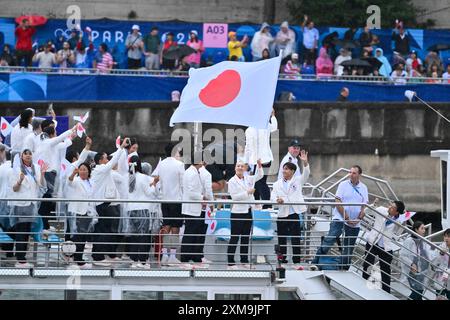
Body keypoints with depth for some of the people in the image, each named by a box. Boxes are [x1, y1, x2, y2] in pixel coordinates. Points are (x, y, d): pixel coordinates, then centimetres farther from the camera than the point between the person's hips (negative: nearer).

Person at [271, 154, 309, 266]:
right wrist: (277, 200, -20)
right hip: (282, 214, 3)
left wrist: (305, 163, -25)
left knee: (296, 239, -3)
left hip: (295, 214, -3)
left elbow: (306, 174, -8)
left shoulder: (298, 181, 8)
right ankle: (282, 260, 16)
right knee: (281, 239, 7)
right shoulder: (277, 184, 14)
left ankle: (296, 261, 2)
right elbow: (273, 197, 4)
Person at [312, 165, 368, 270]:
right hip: (340, 219, -3)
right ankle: (315, 264, -14)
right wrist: (347, 218, -13)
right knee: (328, 241, -15)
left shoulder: (363, 188, 6)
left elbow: (364, 206, 6)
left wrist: (358, 219, -9)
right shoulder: (343, 185, -3)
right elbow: (338, 203, -8)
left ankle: (344, 269, 17)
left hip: (355, 223, 4)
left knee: (349, 249, 8)